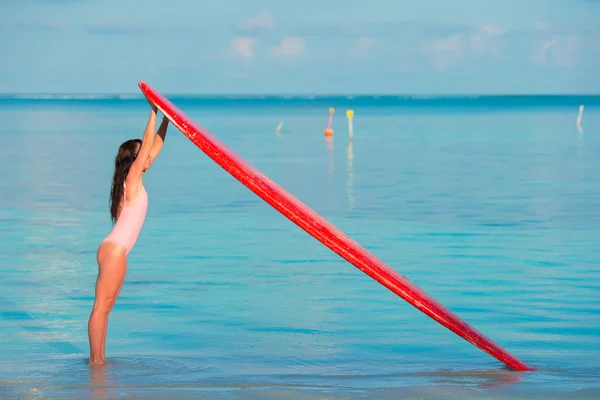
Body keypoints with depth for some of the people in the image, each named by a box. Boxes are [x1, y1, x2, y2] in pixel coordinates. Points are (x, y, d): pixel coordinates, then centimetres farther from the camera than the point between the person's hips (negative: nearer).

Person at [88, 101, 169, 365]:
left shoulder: (135, 180, 14)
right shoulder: (132, 179, -8)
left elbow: (155, 147, 20)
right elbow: (147, 145, -13)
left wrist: (166, 118, 19)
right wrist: (154, 111, -11)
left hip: (117, 250, 9)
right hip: (114, 249, -9)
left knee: (106, 306, 9)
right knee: (101, 306, -8)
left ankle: (98, 359, 11)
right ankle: (95, 360, -8)